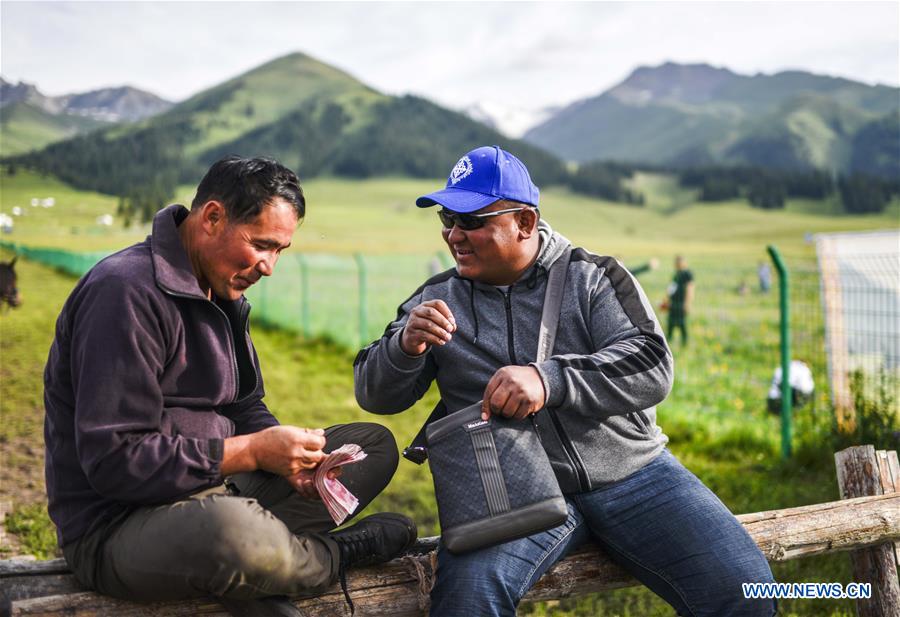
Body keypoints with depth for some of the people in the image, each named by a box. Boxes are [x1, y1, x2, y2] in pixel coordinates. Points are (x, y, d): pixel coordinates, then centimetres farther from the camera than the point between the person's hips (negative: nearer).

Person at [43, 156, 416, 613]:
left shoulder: (221, 292, 12)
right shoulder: (127, 291, -19)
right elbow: (114, 460, -25)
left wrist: (290, 455, -5)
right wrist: (252, 452, -23)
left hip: (213, 491, 9)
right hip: (116, 523, -9)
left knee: (376, 444, 8)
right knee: (231, 527, -42)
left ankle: (264, 538, -13)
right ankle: (336, 555, -8)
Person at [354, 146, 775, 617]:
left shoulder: (594, 278, 4)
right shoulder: (439, 298, 9)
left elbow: (651, 369, -10)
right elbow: (375, 396, 9)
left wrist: (549, 379, -27)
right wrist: (406, 345, -15)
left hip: (629, 471, 0)